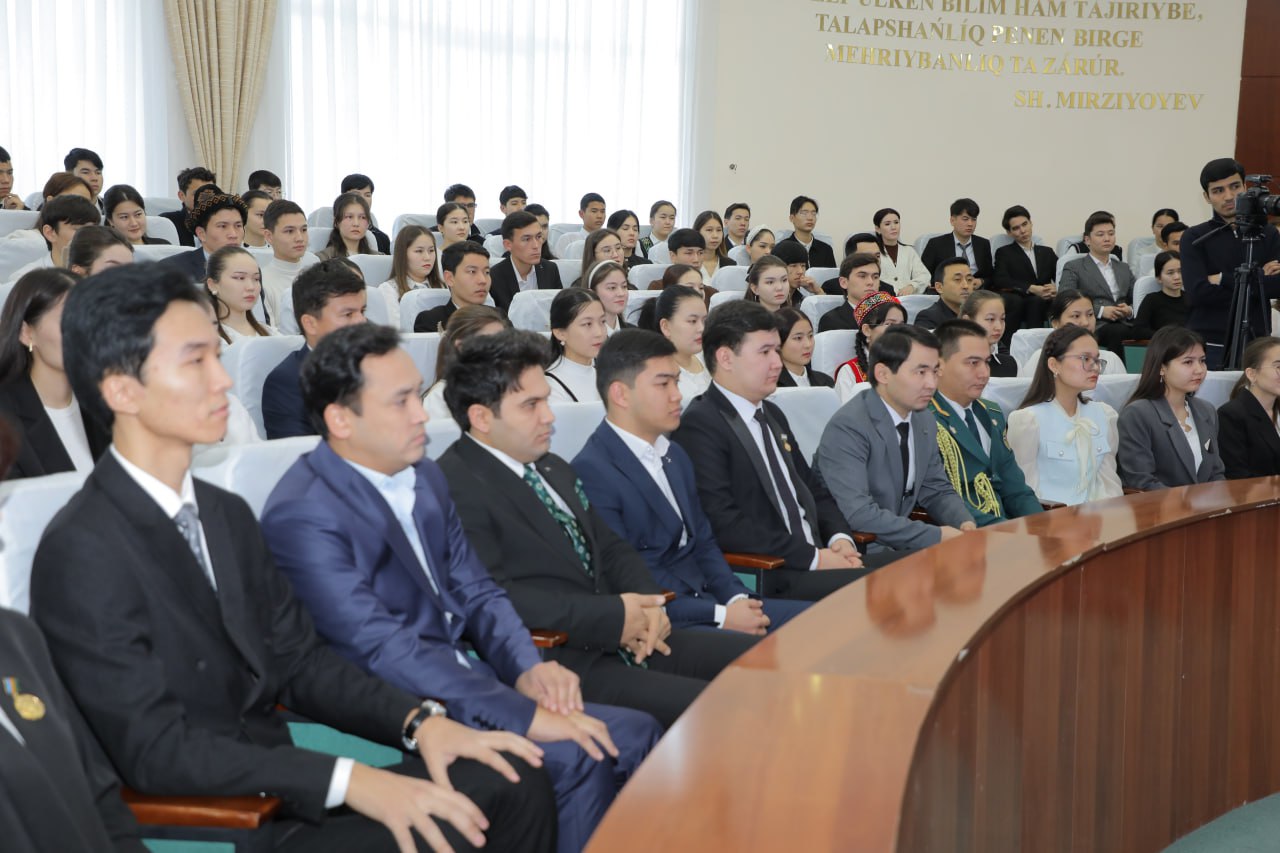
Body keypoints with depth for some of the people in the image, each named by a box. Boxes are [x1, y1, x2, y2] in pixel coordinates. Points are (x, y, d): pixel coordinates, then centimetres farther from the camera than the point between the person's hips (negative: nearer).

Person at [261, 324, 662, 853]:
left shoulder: (424, 476, 8)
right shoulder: (302, 516, -18)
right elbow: (385, 651, -24)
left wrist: (527, 668, -9)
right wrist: (524, 715, -26)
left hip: (463, 679, 8)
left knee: (635, 735, -6)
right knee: (577, 759, -22)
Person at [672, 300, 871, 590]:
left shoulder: (773, 416, 21)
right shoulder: (699, 426, -9)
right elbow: (723, 524, -18)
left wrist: (839, 538, 5)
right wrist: (813, 558, -17)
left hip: (815, 558, 9)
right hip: (760, 578, -9)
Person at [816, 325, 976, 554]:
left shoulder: (925, 421, 7)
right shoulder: (847, 428, -18)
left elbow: (936, 490, 17)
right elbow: (858, 514, -27)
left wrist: (964, 523, -4)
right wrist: (937, 535, -22)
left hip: (899, 548, 8)